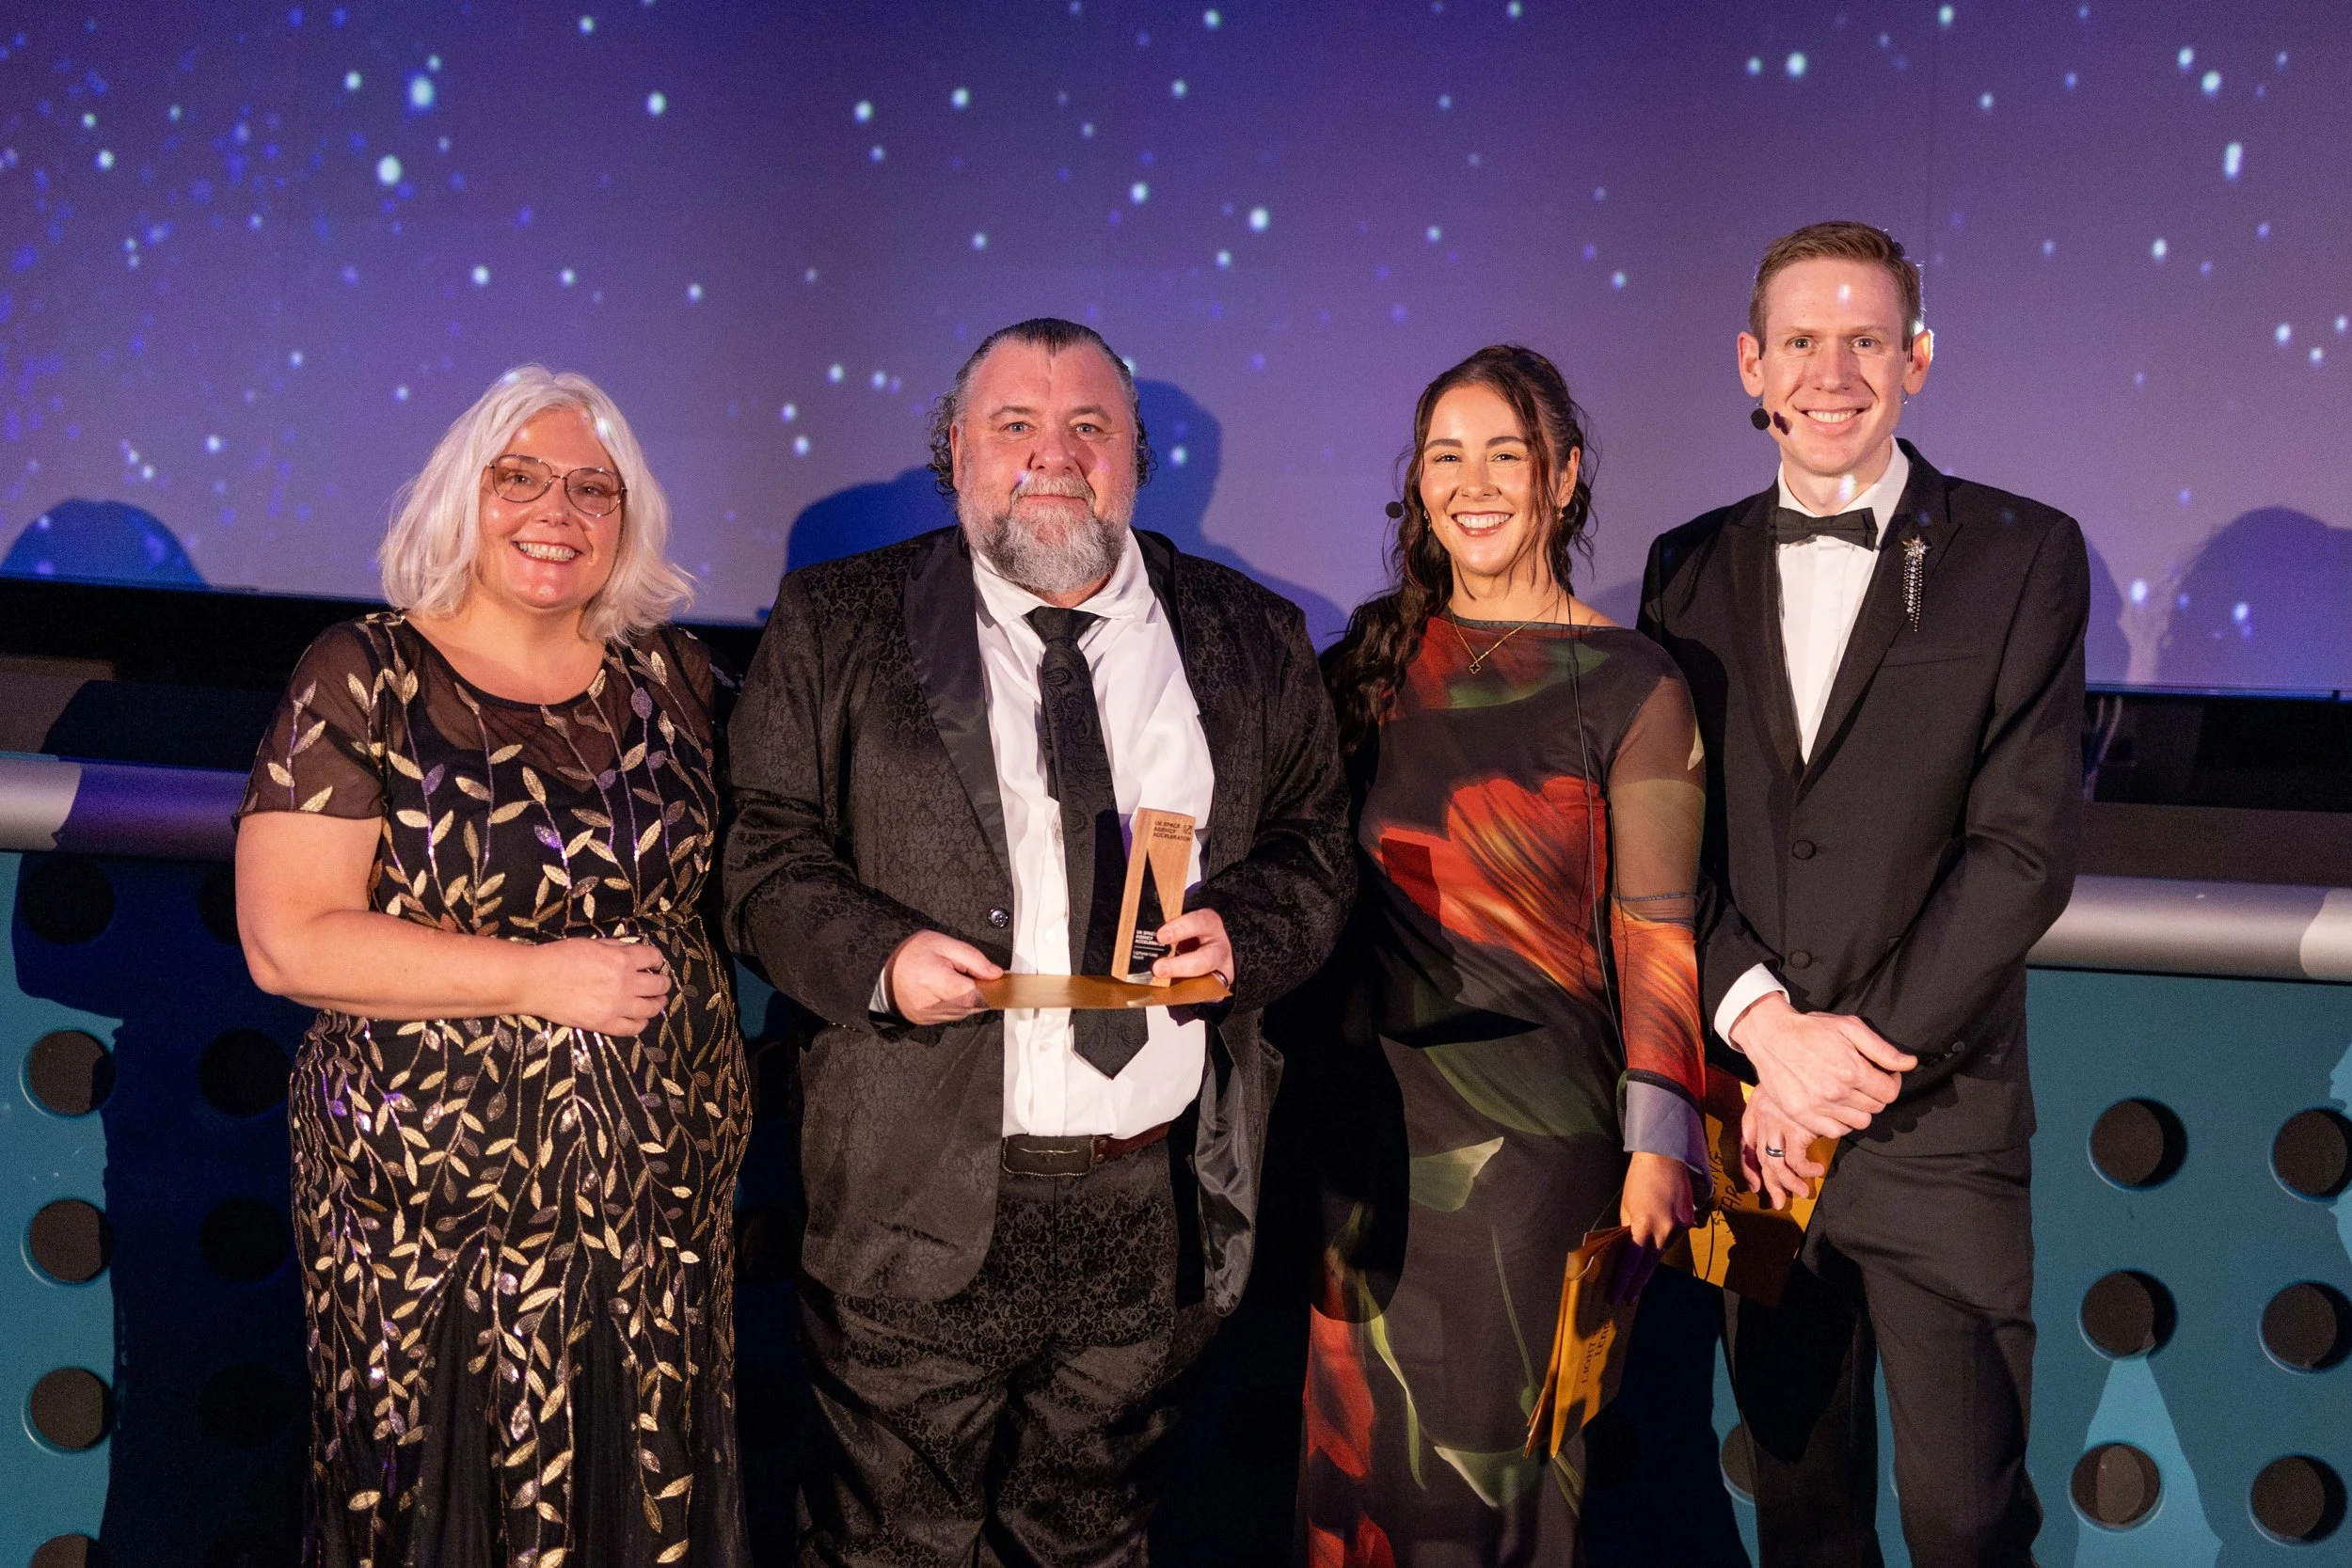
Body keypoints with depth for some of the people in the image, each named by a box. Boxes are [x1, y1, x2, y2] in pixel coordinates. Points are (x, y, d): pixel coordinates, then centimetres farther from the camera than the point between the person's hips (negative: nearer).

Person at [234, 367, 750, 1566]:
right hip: (439, 1218, -3)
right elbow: (287, 940, -13)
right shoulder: (362, 680, -7)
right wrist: (539, 979, -17)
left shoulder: (667, 673, 6)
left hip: (665, 1197, 4)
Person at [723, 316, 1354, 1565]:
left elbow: (1314, 844, 11)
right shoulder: (837, 628, 0)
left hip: (1163, 1208, 3)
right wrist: (873, 954, -18)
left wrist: (1243, 927, -10)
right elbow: (766, 851, -1)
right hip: (922, 1200, -2)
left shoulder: (1253, 642, 7)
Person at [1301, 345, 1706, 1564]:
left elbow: (1655, 932, -7)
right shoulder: (1374, 662, 5)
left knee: (1495, 1445, 7)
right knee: (1365, 1436, 12)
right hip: (1372, 1113, 4)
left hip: (1534, 1132, -4)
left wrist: (1659, 1145, -10)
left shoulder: (1630, 687, -6)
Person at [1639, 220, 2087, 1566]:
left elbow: (2027, 845, -9)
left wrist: (1863, 1056, -14)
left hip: (1939, 1120, -3)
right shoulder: (1692, 569, 9)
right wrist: (1765, 1025, -12)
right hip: (1752, 1117, 3)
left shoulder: (2022, 554, -1)